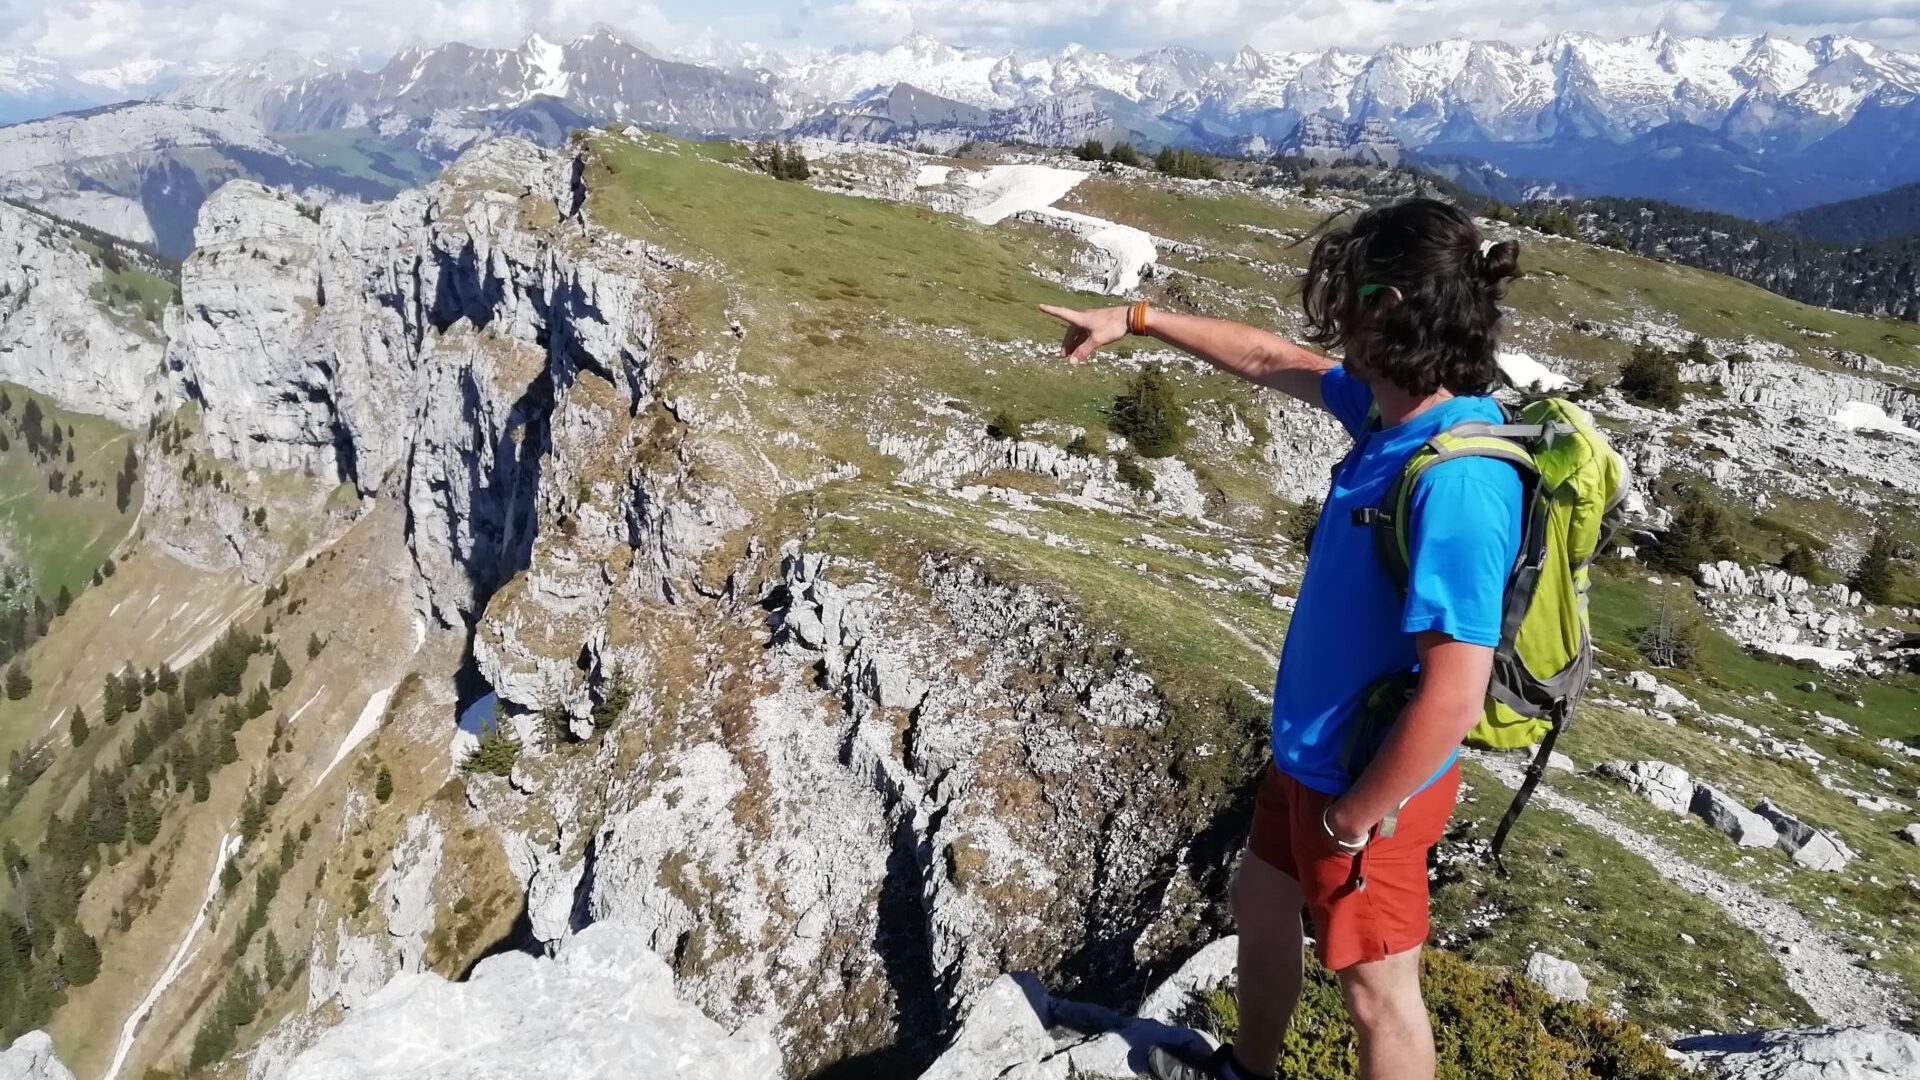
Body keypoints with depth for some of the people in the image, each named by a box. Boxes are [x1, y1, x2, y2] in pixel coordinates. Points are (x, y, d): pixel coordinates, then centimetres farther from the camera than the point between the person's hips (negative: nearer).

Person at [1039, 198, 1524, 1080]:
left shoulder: (1458, 481, -33)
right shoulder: (1398, 407, -5)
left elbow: (1453, 698, -32)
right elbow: (1271, 362, 12)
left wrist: (1352, 818, -20)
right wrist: (1136, 319, 17)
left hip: (1370, 782, -9)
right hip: (1312, 751, 9)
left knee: (1377, 991, 11)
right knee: (1259, 908, 28)